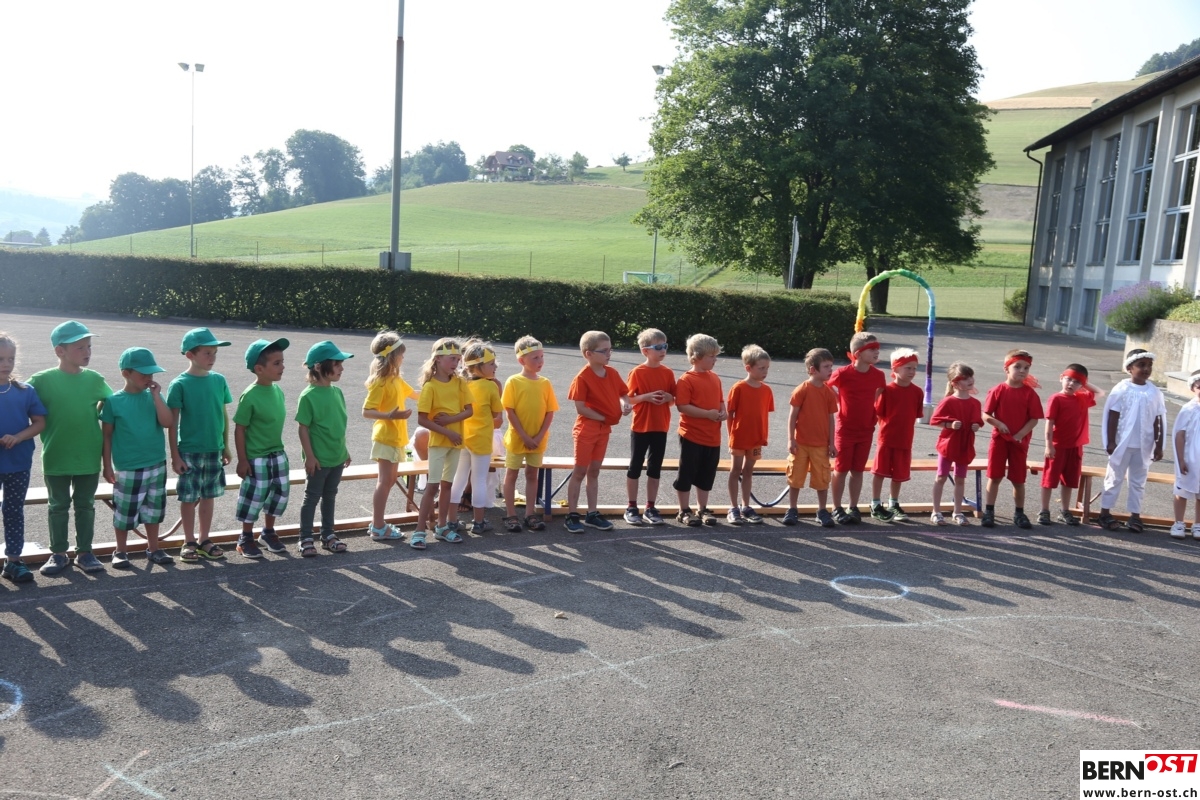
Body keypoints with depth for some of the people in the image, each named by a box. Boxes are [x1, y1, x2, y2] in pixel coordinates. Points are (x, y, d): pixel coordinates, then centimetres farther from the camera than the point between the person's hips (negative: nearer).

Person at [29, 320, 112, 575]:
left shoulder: (95, 379, -1)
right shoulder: (43, 380, -8)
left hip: (88, 458, 2)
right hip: (56, 458, -2)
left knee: (85, 506, 13)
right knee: (58, 507, 11)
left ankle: (84, 552, 24)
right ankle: (58, 554, 24)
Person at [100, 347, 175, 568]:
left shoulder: (154, 397, 1)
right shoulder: (114, 401, -6)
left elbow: (168, 422, -13)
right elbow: (107, 436, -2)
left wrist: (156, 396, -16)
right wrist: (107, 466, -3)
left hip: (156, 465, 3)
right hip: (127, 468, -3)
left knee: (154, 509, 14)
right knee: (124, 511, 6)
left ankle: (153, 548, 27)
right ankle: (120, 551, 23)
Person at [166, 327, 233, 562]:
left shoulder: (219, 380, 2)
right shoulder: (179, 384, -10)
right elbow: (173, 422, -7)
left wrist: (226, 446, 11)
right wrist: (175, 455, -9)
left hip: (214, 450, 4)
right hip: (189, 451, -4)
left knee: (208, 496, 12)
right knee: (189, 498, 6)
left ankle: (205, 540, 25)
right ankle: (189, 542, 19)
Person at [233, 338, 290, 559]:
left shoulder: (277, 390, 0)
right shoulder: (250, 396, -19)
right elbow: (239, 429, -15)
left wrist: (278, 449, 16)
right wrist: (242, 460, -13)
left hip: (278, 455, 7)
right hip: (256, 458, -7)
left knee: (279, 494, 14)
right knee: (255, 497, 4)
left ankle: (268, 532, 33)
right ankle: (246, 538, 23)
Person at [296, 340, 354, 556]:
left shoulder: (337, 392, 4)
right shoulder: (308, 396, -16)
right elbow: (303, 428, -14)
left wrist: (344, 450, 15)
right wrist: (309, 456, -15)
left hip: (337, 457, 6)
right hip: (318, 459, -6)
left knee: (330, 496, 17)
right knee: (312, 497, 6)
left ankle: (328, 535, 30)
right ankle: (306, 539, 18)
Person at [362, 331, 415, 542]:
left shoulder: (397, 379, 9)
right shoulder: (380, 382, -16)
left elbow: (413, 393, 27)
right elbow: (366, 412, -22)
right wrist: (390, 415, -34)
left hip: (396, 436, 9)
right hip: (385, 436, -9)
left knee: (389, 480, 13)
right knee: (385, 481, -5)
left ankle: (378, 522, 21)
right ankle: (378, 528, 0)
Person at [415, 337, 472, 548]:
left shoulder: (460, 383, 1)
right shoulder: (430, 386, -13)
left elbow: (469, 411, -1)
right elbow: (422, 419, -16)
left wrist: (450, 419, -18)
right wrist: (447, 432, -18)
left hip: (456, 441, 5)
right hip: (438, 441, -5)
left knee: (447, 484, 12)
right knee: (433, 485, -5)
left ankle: (442, 527, 22)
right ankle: (419, 531, 0)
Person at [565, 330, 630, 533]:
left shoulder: (612, 373, 3)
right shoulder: (583, 377, -16)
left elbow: (623, 393, 11)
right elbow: (580, 408, -18)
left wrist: (625, 404, -11)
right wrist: (603, 417, -15)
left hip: (604, 430, 6)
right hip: (587, 429, -6)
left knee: (594, 472, 14)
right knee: (579, 472, 1)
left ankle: (592, 514, 21)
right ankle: (572, 516, 8)